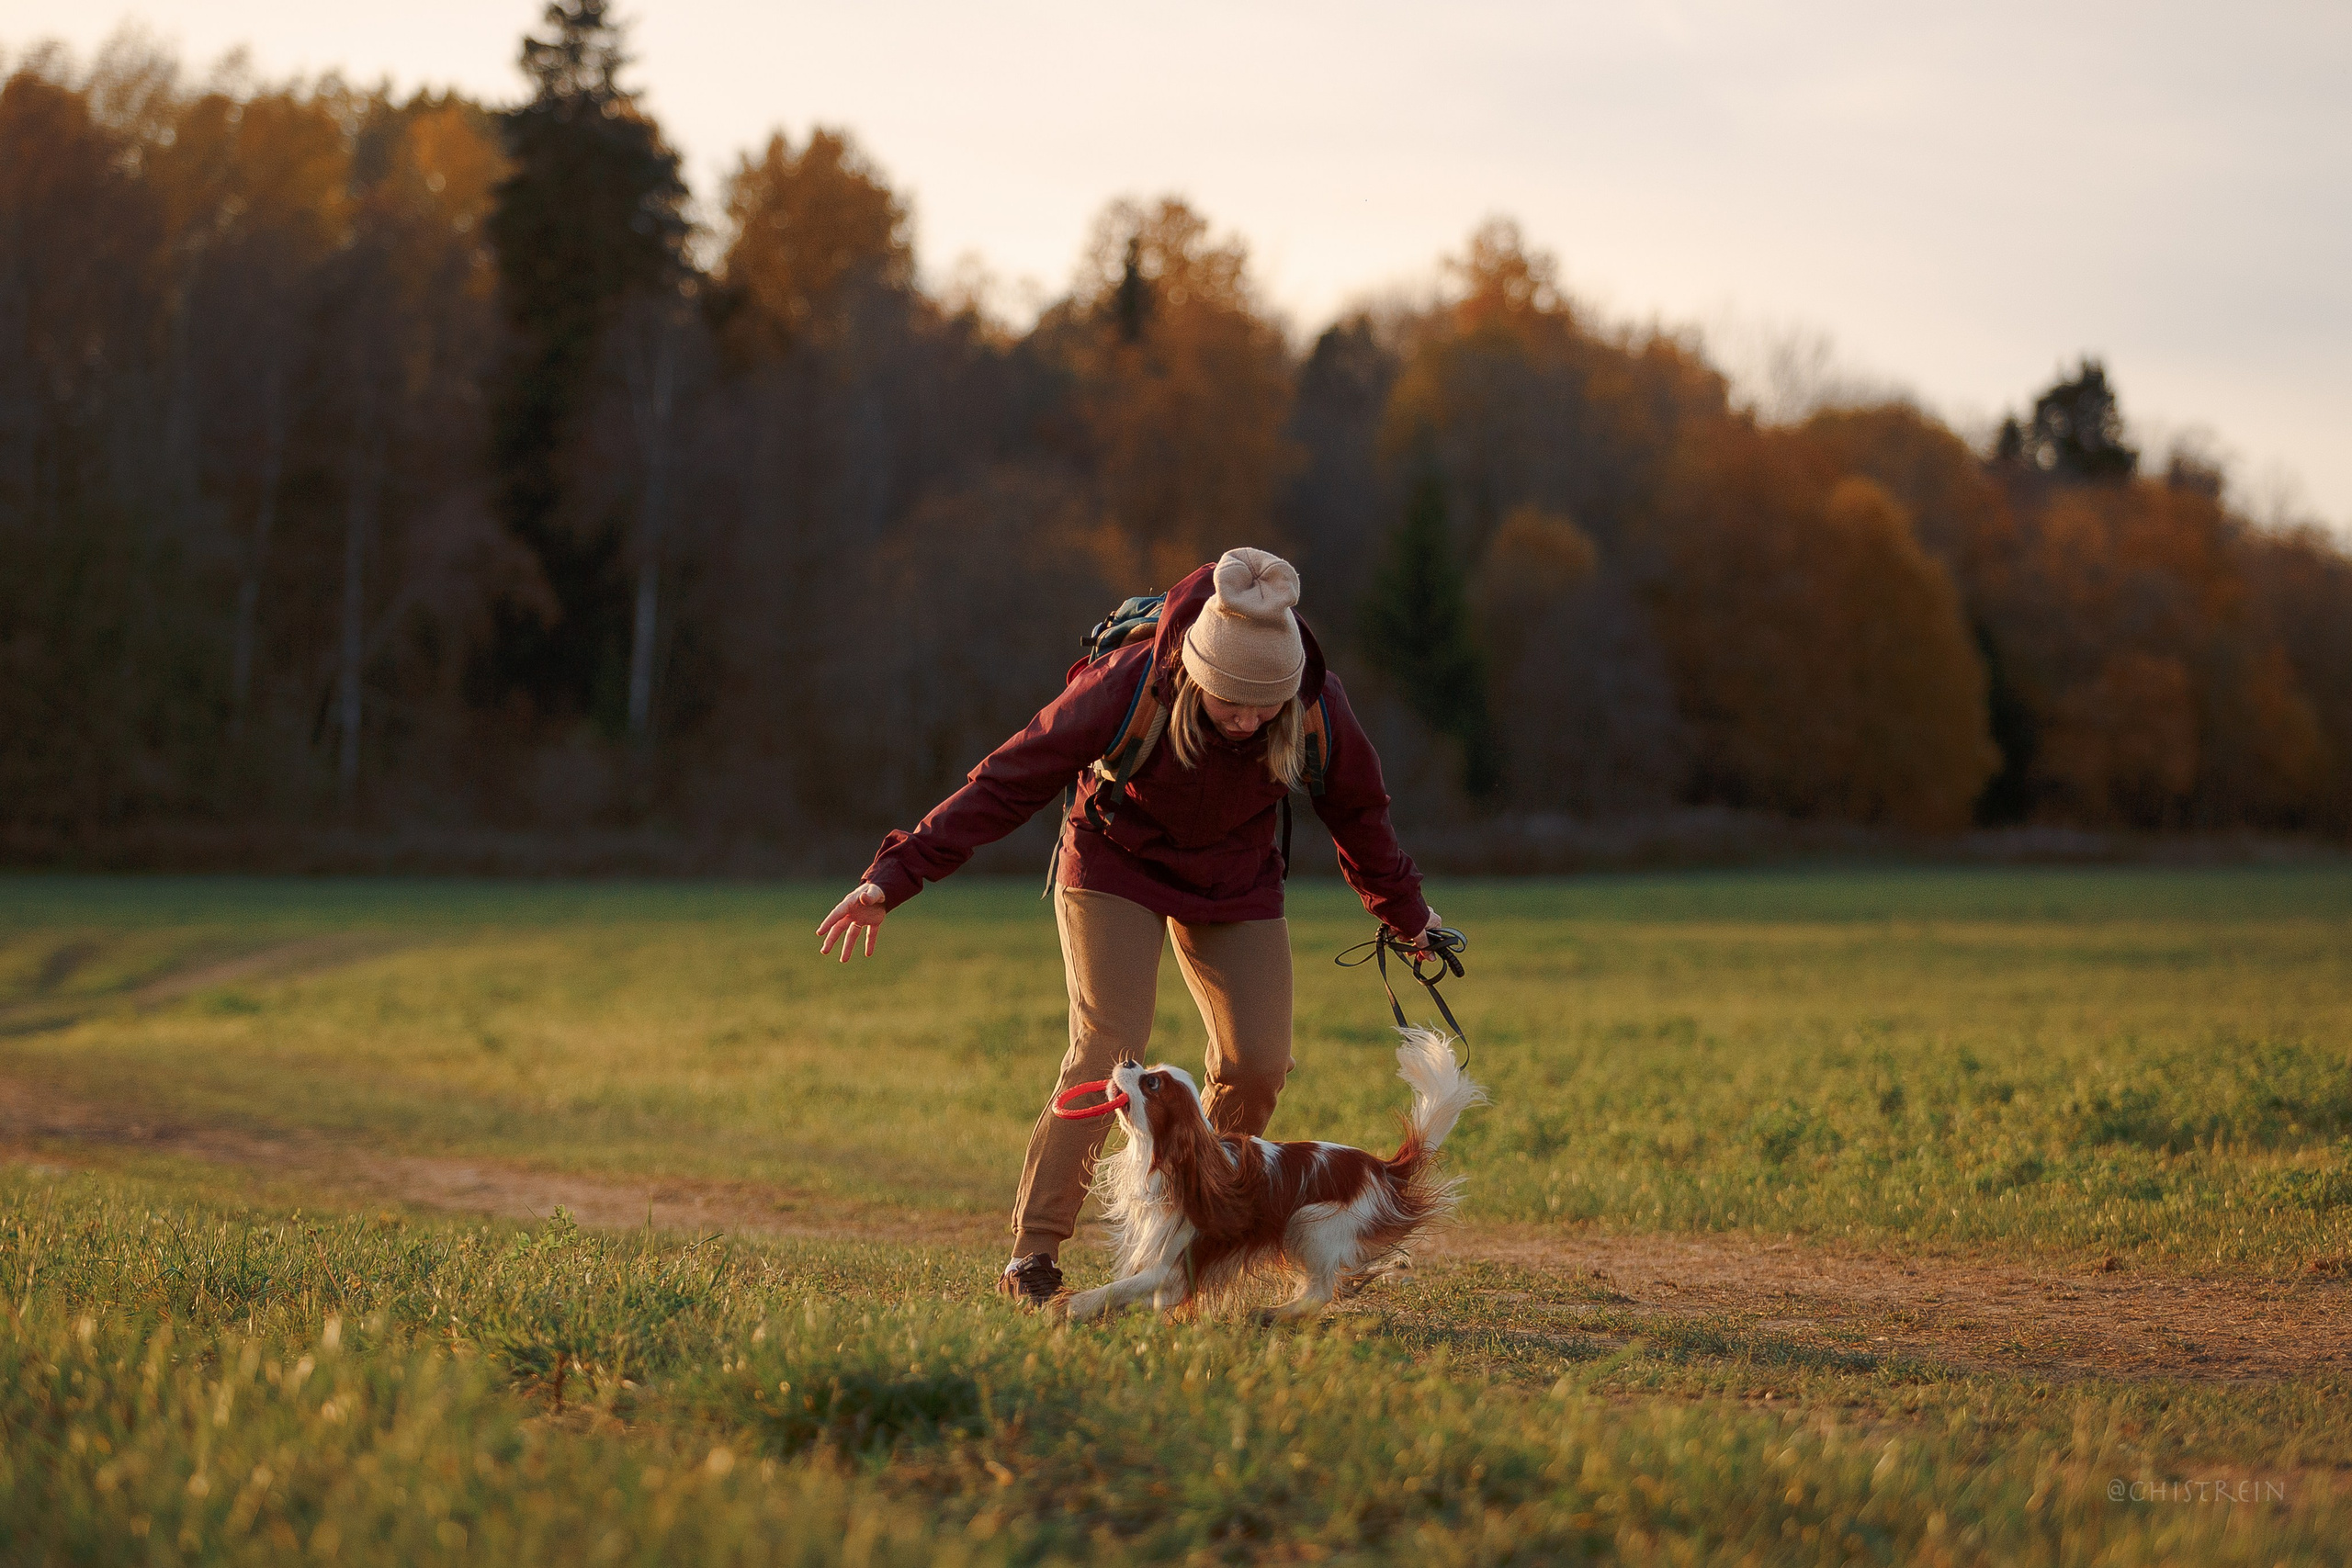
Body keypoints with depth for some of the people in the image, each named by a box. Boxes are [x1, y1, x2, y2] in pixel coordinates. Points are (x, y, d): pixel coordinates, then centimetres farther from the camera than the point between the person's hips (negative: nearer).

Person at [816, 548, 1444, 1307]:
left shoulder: (1321, 708, -24)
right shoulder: (1127, 686, -33)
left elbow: (1359, 813, -2)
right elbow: (1009, 780, -25)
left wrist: (1407, 914, 14)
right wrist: (897, 875, -28)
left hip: (1236, 882, 4)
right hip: (1117, 869, -3)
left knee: (1258, 1062, -7)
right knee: (1107, 1053, -18)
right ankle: (1033, 1253, -12)